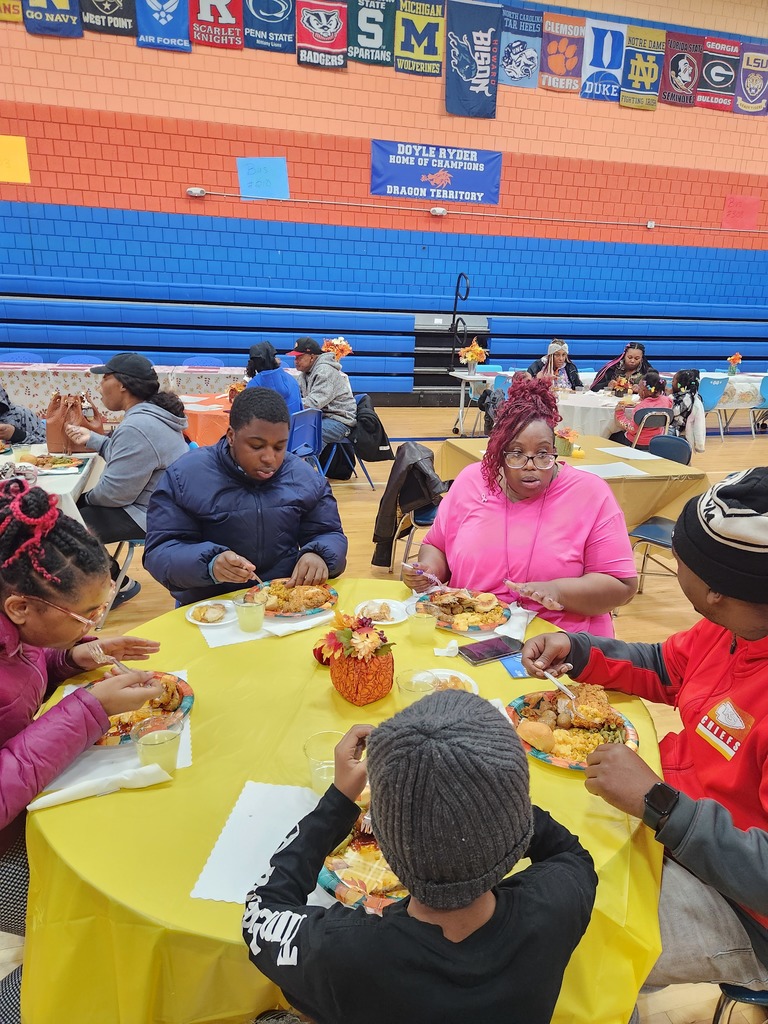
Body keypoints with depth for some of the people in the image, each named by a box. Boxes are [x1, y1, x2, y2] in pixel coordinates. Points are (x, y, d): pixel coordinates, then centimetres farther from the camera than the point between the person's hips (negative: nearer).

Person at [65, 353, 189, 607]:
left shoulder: (137, 427, -27)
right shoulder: (152, 412, 6)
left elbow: (115, 492, -24)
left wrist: (88, 497, -5)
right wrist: (92, 439, 17)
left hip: (148, 515, -11)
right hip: (152, 503, 11)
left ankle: (117, 585, 15)